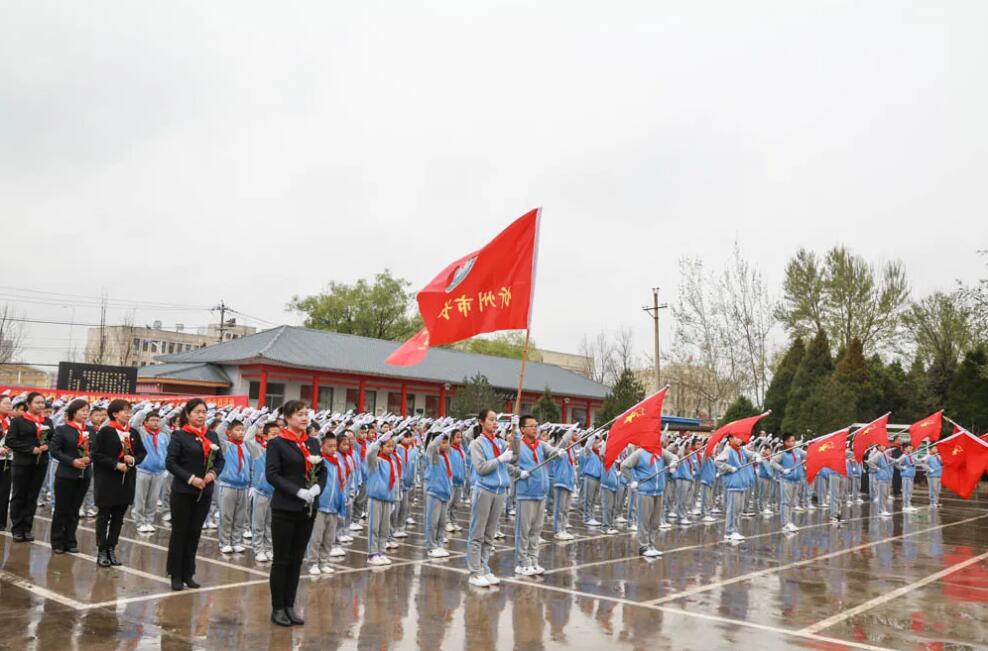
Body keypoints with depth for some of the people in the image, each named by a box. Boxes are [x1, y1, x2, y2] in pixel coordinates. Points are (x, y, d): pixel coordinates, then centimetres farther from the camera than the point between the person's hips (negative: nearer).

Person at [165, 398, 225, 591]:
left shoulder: (212, 436, 7)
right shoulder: (179, 435, -7)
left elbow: (220, 460, 11)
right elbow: (170, 463, -11)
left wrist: (213, 473, -9)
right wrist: (191, 478, -18)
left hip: (205, 493, 4)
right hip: (182, 492, -4)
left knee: (194, 533, 11)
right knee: (179, 532, 6)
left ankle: (188, 573, 21)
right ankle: (176, 575, 16)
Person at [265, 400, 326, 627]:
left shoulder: (313, 443, 10)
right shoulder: (277, 443, -6)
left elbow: (323, 470, 11)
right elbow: (272, 474, -13)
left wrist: (317, 487, -9)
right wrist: (298, 491, -21)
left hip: (308, 509, 5)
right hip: (285, 509, -5)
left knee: (297, 559, 11)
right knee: (281, 559, 3)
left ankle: (289, 606, 20)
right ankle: (277, 608, 14)